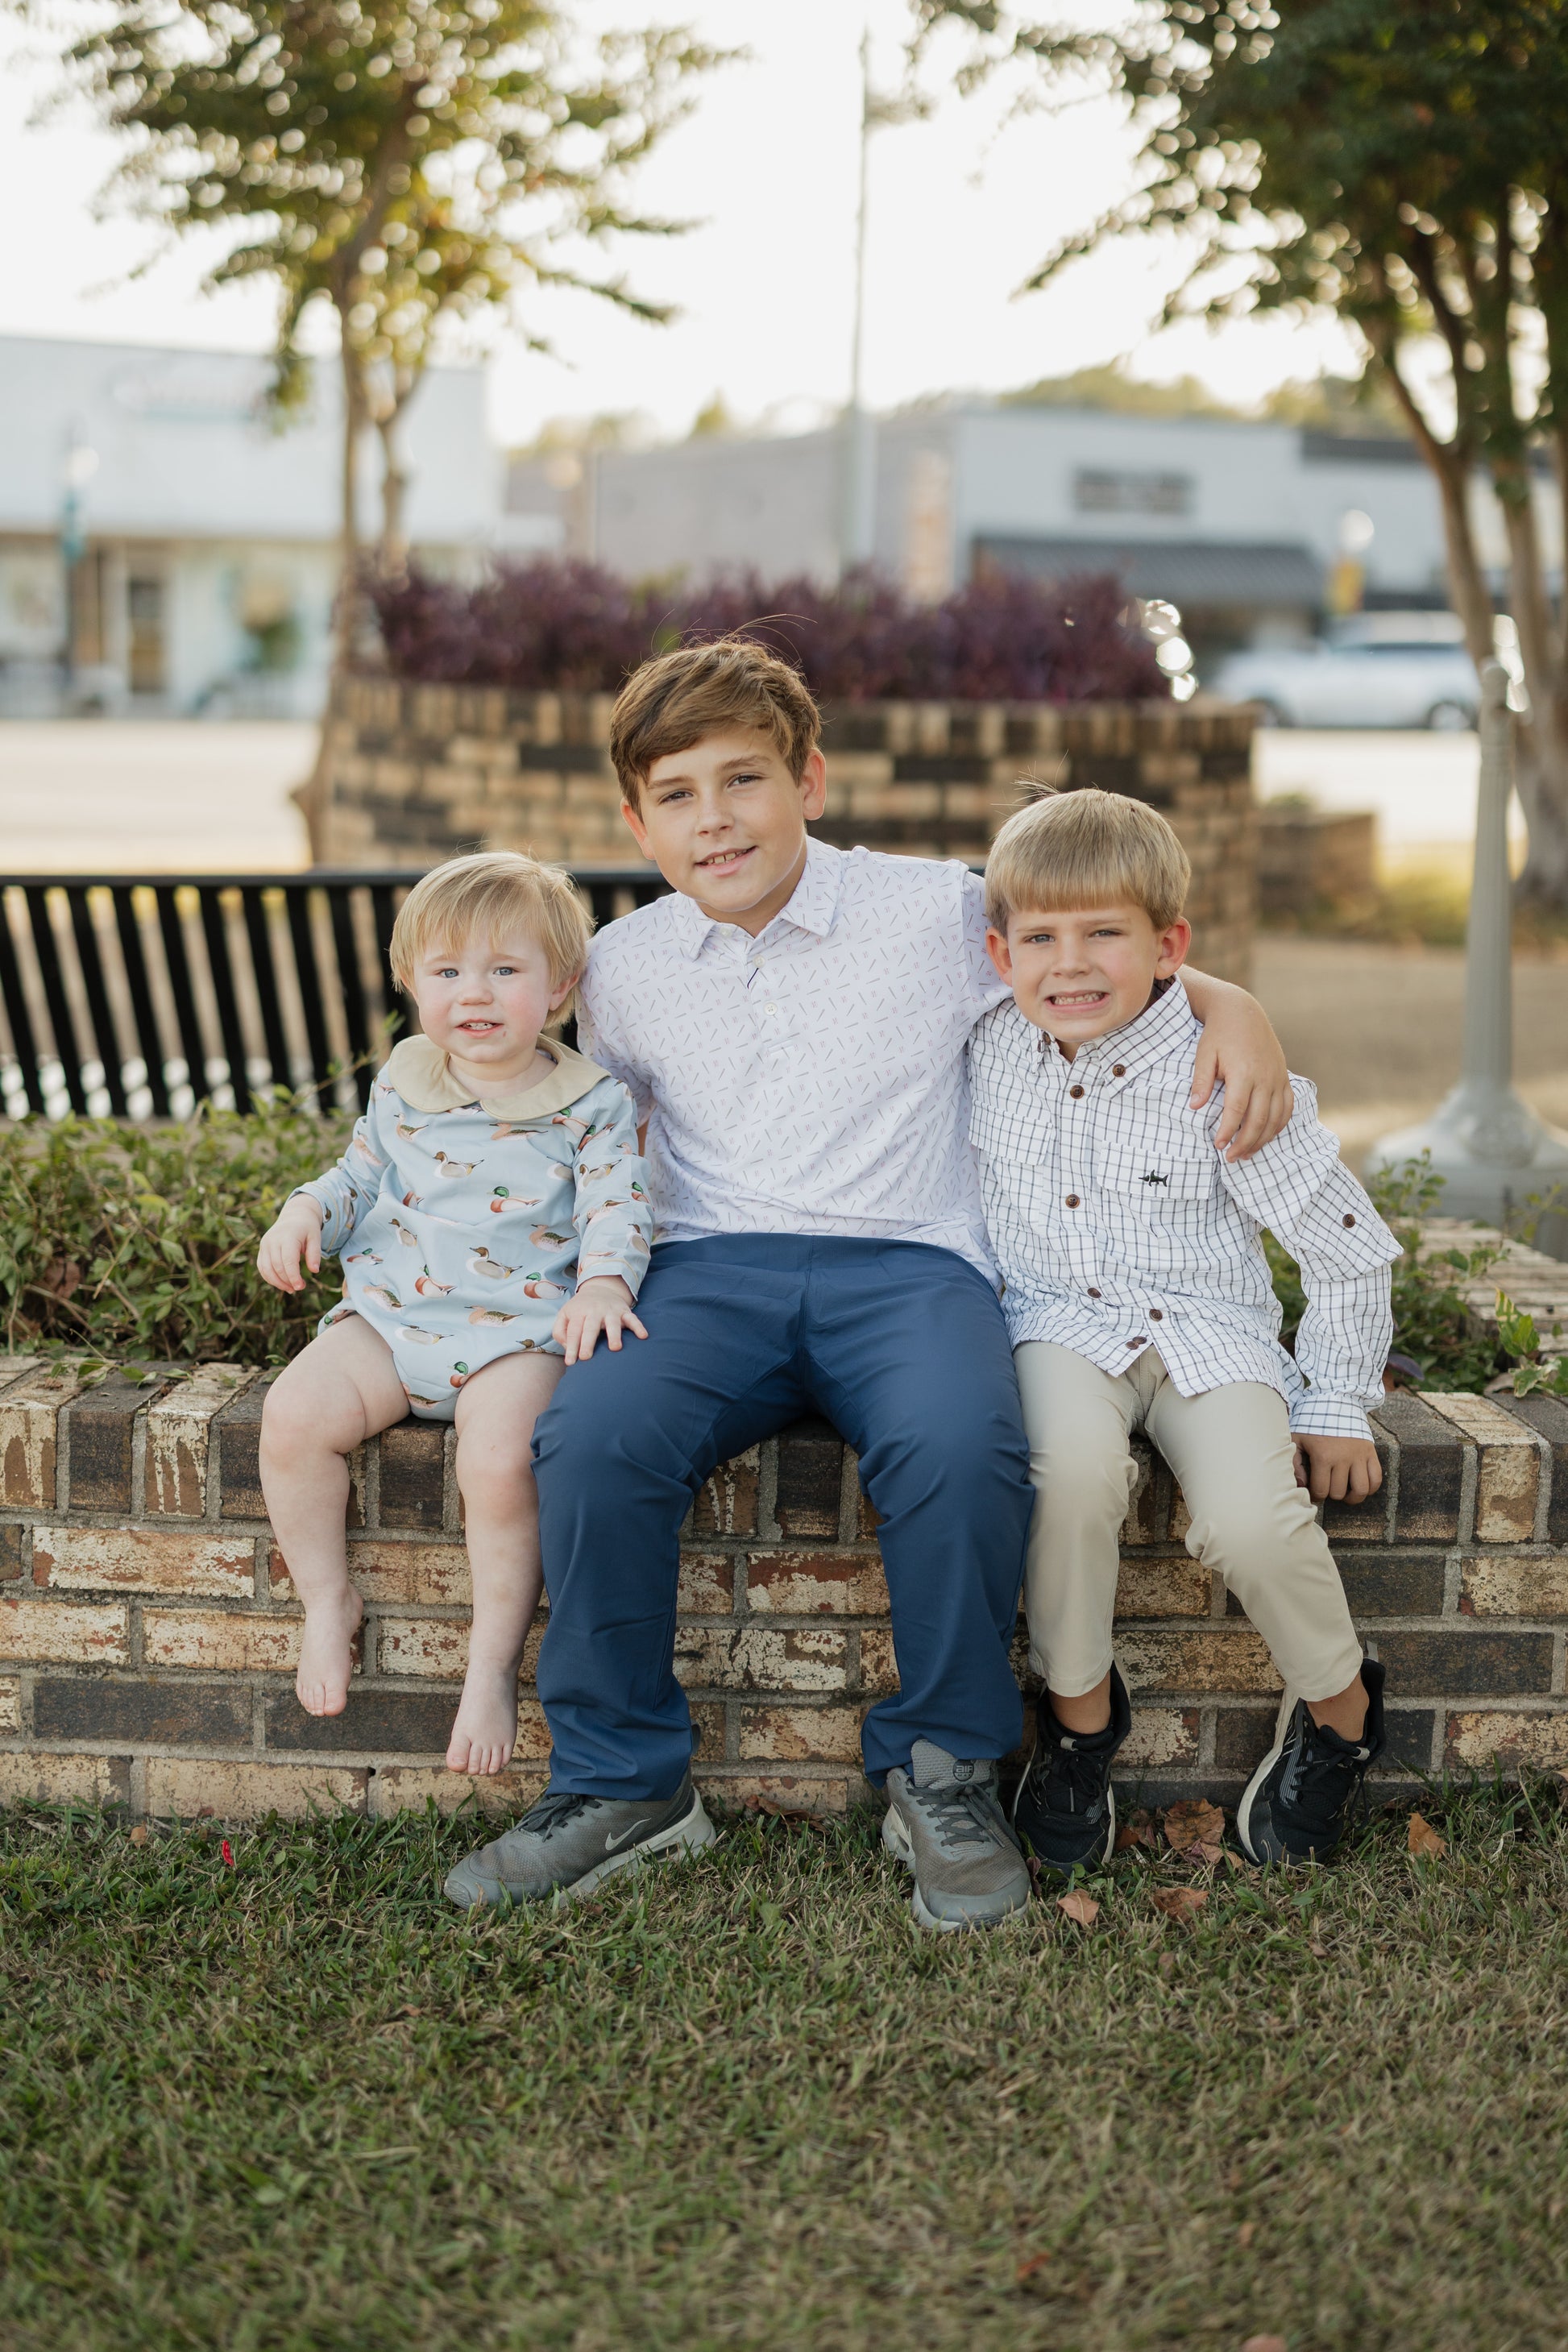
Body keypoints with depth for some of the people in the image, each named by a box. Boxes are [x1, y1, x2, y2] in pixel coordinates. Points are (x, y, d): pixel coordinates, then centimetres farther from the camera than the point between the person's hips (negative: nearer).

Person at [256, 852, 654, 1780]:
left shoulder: (591, 1101, 0)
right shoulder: (404, 1085, 12)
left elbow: (618, 1207, -4)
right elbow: (363, 1176, 22)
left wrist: (604, 1282, -23)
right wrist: (306, 1214, 2)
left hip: (520, 1328, -4)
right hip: (390, 1315, 4)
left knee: (500, 1458, -31)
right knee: (295, 1413, -21)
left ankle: (494, 1660, -9)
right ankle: (329, 1603, 2)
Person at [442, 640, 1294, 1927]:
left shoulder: (938, 913, 5)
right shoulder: (623, 967, 13)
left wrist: (1232, 1007, 0)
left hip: (906, 1262, -2)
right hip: (709, 1270, 2)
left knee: (962, 1449, -35)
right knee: (591, 1441, -30)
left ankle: (944, 1773, -9)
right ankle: (623, 1783, -9)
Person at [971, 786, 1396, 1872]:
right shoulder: (991, 1047, -4)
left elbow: (1352, 1253, -5)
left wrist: (1337, 1404, -2)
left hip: (1206, 1328, -1)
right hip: (1062, 1324, 2)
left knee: (1252, 1518, -28)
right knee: (1074, 1466, -33)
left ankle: (1340, 1705, 4)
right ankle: (1078, 1705, -8)